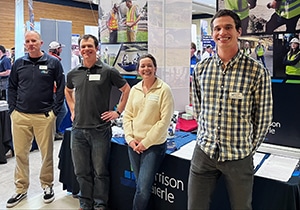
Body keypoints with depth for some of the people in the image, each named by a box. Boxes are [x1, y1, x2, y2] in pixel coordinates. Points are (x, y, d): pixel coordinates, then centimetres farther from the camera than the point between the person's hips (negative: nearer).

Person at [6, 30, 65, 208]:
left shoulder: (53, 62, 0)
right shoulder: (19, 64, 9)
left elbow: (61, 87, 0)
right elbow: (12, 88, 15)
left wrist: (55, 110, -5)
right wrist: (12, 110, 6)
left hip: (44, 116, -3)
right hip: (20, 116, 3)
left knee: (47, 153, 7)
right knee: (20, 153, 9)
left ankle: (47, 185, 26)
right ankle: (21, 189, 25)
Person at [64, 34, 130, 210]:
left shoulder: (108, 71, -5)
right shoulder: (73, 73, 7)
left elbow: (126, 89, 2)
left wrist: (118, 112, -2)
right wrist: (72, 110, 16)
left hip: (100, 129, -4)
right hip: (78, 129, 4)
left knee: (100, 171, 5)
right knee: (82, 171, 13)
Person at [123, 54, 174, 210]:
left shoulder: (164, 89, -8)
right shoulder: (134, 89, 7)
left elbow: (165, 121, -13)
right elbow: (127, 115, 10)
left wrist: (146, 142, -13)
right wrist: (130, 138, -3)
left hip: (154, 145, -4)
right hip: (134, 145, 5)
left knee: (143, 189, -5)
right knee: (140, 186, 14)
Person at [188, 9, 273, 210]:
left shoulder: (258, 71, -10)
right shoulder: (201, 68, 1)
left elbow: (263, 118, -3)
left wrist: (249, 149, 4)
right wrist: (208, 138, 12)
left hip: (239, 157, -2)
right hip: (204, 152, 3)